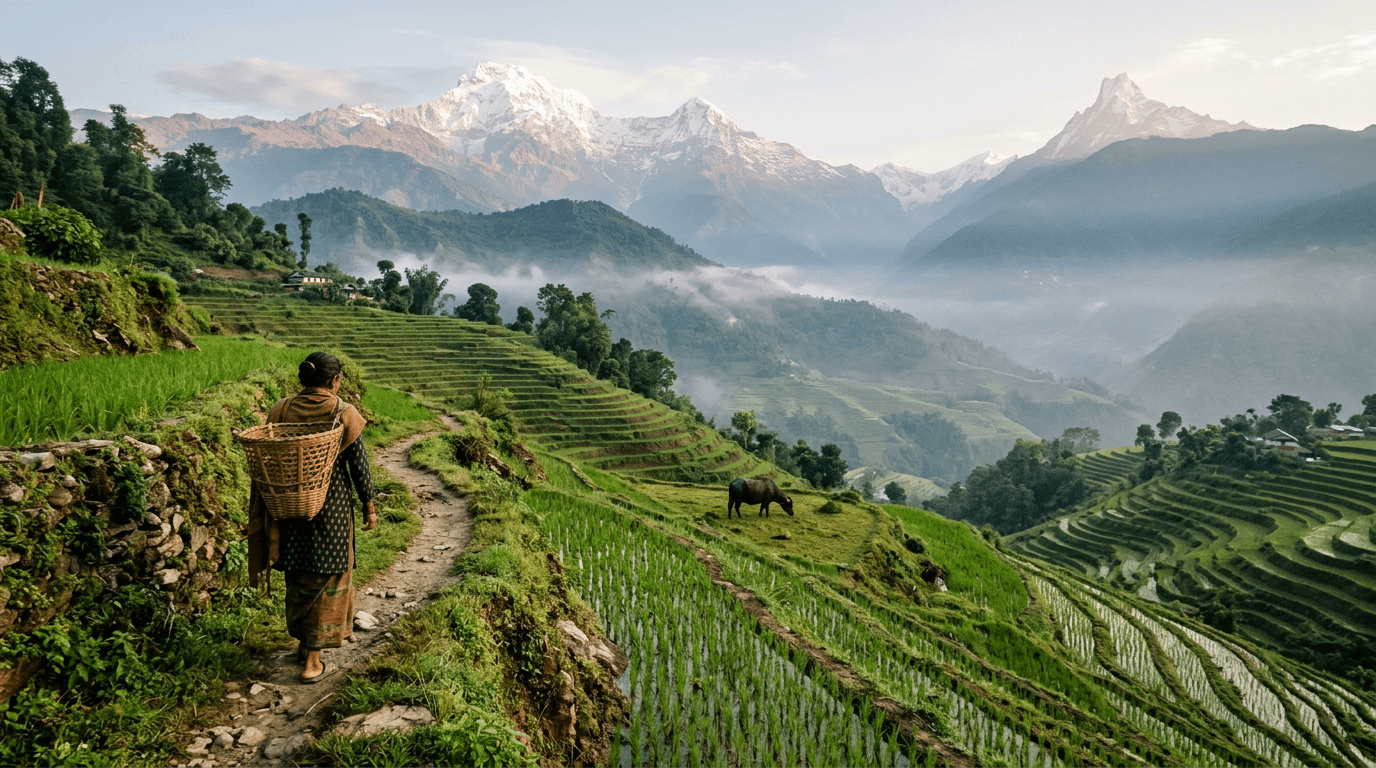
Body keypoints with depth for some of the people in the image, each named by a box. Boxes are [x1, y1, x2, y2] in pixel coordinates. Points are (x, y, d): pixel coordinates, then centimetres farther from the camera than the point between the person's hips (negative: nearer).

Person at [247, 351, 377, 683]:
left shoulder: (281, 410, -2)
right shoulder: (344, 414, -12)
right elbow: (359, 465, -9)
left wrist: (276, 507, 8)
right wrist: (369, 506, 1)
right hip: (332, 504, -4)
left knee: (298, 574, 21)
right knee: (326, 577, 7)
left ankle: (303, 642, 36)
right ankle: (312, 662, 10)